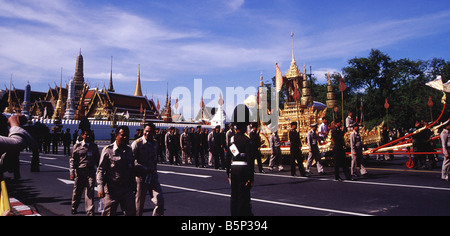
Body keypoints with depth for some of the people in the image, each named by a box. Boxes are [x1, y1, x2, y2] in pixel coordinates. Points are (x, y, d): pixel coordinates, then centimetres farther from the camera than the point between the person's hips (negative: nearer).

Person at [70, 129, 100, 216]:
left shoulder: (94, 146, 8)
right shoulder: (77, 146, 2)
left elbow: (98, 160, 15)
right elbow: (72, 159, 4)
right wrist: (72, 172, -5)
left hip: (90, 171, 0)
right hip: (79, 171, 0)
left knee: (90, 191, -6)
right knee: (77, 191, 12)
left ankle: (90, 212, -2)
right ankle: (74, 208, 36)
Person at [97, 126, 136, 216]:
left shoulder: (129, 150, 7)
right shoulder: (108, 150, -7)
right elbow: (100, 170, -6)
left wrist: (134, 186, 16)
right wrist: (100, 187, -14)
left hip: (127, 190, 4)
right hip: (111, 190, -4)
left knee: (131, 213, 4)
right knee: (108, 213, 6)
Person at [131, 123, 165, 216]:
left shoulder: (155, 143, 9)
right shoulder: (137, 143, -8)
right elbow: (132, 161, -13)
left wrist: (154, 169, 13)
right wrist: (145, 169, -18)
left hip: (153, 176, 4)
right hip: (140, 176, -4)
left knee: (159, 200, -6)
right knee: (139, 204, 5)